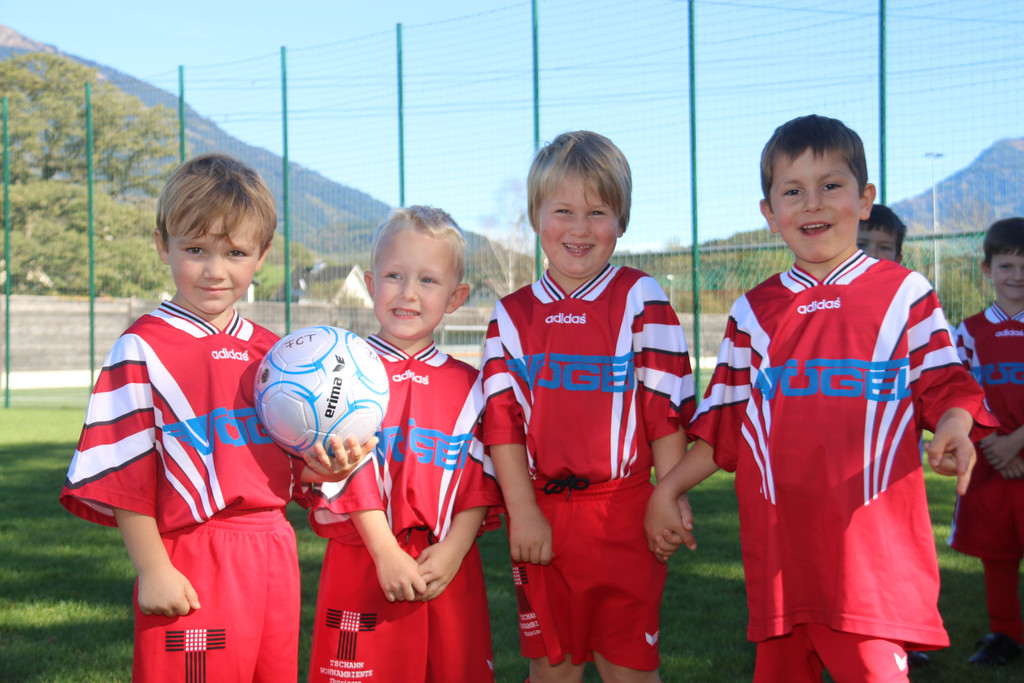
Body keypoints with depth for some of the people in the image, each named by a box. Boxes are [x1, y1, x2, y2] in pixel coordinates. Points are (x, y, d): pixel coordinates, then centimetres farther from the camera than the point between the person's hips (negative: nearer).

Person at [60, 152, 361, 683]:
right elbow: (123, 472, -9)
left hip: (273, 555, 6)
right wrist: (152, 570, -12)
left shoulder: (272, 352, 12)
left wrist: (320, 465, -5)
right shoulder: (143, 348, -7)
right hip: (193, 566, -6)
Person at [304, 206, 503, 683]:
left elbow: (480, 478, 3)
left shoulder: (467, 384, 9)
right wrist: (387, 554, -13)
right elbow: (350, 472, -7)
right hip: (364, 564, -2)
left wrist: (453, 550, -10)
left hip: (449, 566, 3)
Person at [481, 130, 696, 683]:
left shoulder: (641, 299, -1)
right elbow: (503, 419, 2)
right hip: (542, 516, 3)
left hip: (623, 512, -2)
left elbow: (666, 406, -3)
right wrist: (522, 511, -6)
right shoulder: (512, 316, 7)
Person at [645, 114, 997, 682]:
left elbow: (944, 386, 6)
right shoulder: (754, 312, 13)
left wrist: (952, 428, -16)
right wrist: (666, 490, 11)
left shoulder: (905, 295, 6)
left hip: (874, 537, -3)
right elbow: (724, 423, 17)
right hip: (780, 539, 3)